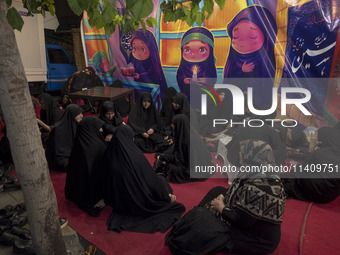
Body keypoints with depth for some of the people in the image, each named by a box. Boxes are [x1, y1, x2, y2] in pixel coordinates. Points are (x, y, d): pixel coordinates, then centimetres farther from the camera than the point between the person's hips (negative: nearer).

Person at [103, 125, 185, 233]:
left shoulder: (109, 155, -15)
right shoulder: (135, 155, -29)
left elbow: (107, 181, 1)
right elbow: (152, 179, -16)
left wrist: (109, 200, 21)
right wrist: (167, 195, 1)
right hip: (139, 203, -4)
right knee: (161, 180, 21)